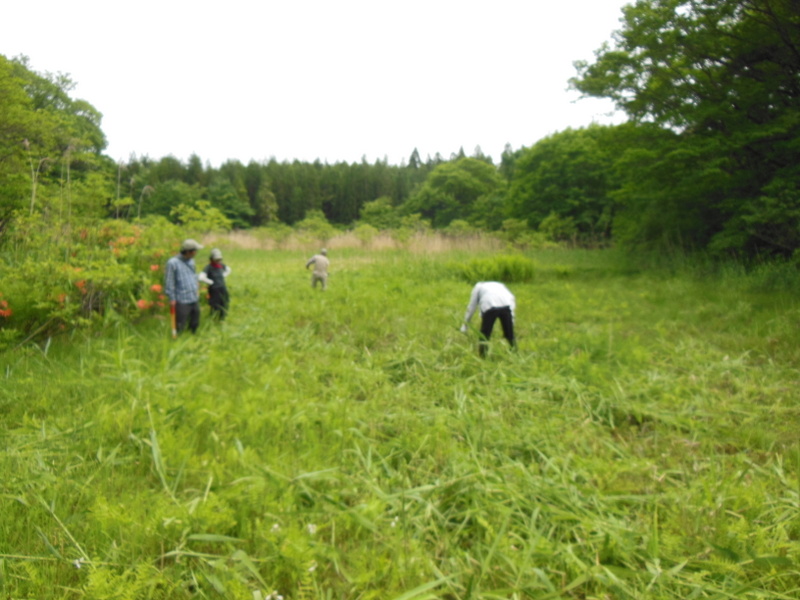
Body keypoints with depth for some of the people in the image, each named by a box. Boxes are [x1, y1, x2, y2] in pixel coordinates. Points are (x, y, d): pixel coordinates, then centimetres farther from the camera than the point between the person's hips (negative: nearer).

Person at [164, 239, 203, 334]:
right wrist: (172, 299, -11)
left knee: (195, 324, 15)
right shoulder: (172, 263, -15)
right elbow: (169, 282, -11)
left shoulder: (191, 261, 8)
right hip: (182, 301, -7)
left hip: (195, 299, 7)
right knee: (180, 326, 0)